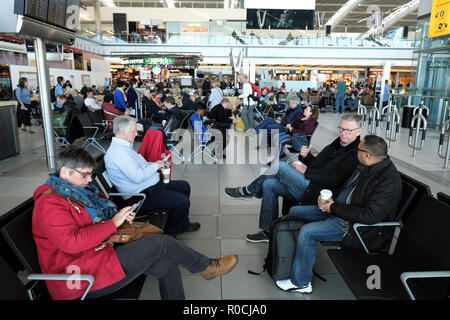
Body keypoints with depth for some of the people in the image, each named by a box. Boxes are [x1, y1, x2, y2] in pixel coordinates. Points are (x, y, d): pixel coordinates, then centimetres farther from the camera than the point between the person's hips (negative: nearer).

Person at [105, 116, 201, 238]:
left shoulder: (124, 147, 12)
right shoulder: (118, 152, -22)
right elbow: (137, 176, -29)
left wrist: (158, 164, 5)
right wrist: (156, 165, -14)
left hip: (151, 186, 12)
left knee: (184, 186, 17)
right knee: (183, 202, -19)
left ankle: (183, 224, 29)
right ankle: (169, 234, 5)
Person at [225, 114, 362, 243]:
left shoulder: (355, 154, -11)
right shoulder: (338, 143, 17)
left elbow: (334, 178, -22)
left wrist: (305, 170, -16)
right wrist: (306, 156, -1)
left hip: (316, 192, -9)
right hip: (307, 185, 9)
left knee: (280, 166, -19)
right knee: (269, 184, 0)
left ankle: (248, 191, 4)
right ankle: (268, 231, 10)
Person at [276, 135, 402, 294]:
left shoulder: (389, 181, -24)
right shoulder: (366, 167, 4)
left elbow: (369, 215, -31)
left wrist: (334, 208, -22)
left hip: (356, 226, -10)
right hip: (338, 210, 10)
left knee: (307, 232, -26)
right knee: (294, 212, 7)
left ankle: (300, 282, -7)